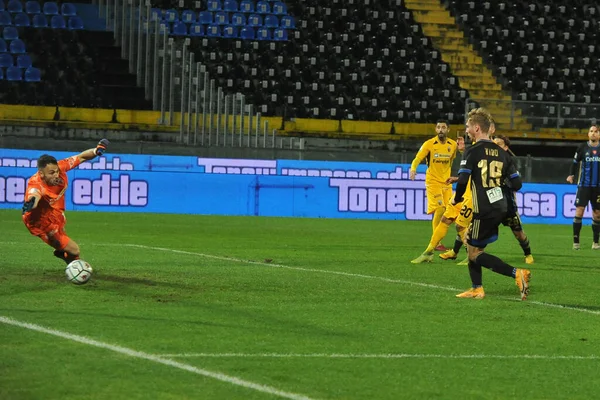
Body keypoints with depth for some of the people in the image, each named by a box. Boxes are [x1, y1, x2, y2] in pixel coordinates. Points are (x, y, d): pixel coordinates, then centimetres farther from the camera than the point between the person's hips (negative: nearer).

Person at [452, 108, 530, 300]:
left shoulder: (473, 151, -10)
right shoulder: (502, 153, 9)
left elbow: (462, 181, -18)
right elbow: (516, 183, 8)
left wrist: (456, 198, 1)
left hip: (484, 211, -8)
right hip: (501, 208, 8)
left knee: (475, 253, 0)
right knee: (471, 245, 20)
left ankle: (516, 273, -15)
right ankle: (477, 289, 17)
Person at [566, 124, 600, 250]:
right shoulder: (583, 147, 0)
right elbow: (575, 162, 8)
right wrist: (571, 175, -6)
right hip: (584, 186, -2)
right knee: (579, 211, -10)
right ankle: (575, 242, -4)